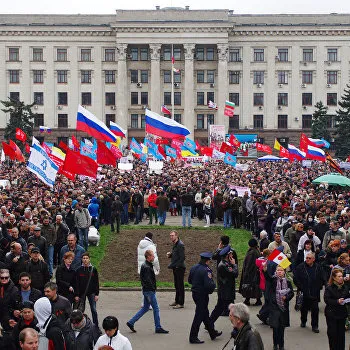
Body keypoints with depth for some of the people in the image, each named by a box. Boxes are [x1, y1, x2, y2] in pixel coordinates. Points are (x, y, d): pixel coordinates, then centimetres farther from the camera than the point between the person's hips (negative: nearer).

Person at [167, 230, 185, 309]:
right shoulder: (175, 244, 13)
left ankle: (181, 303, 1)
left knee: (180, 285, -3)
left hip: (180, 268, -9)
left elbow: (182, 258, -19)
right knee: (176, 285, 15)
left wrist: (173, 265, -18)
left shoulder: (180, 245, -16)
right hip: (175, 268, 9)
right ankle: (177, 301, 24)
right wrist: (170, 254, 4)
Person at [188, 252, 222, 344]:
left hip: (195, 293, 9)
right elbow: (209, 285, -28)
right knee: (199, 316, 1)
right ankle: (193, 337, 7)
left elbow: (190, 280, 12)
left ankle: (212, 333, 34)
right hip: (202, 295, -9)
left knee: (205, 314, 20)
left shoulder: (193, 268, 3)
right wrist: (213, 284, -9)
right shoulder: (206, 270, -22)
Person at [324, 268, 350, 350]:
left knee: (341, 332, 7)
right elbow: (327, 300, -15)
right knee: (332, 333, 1)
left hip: (342, 313, 4)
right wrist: (337, 301, -26)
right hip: (331, 313, -4)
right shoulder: (329, 288, -10)